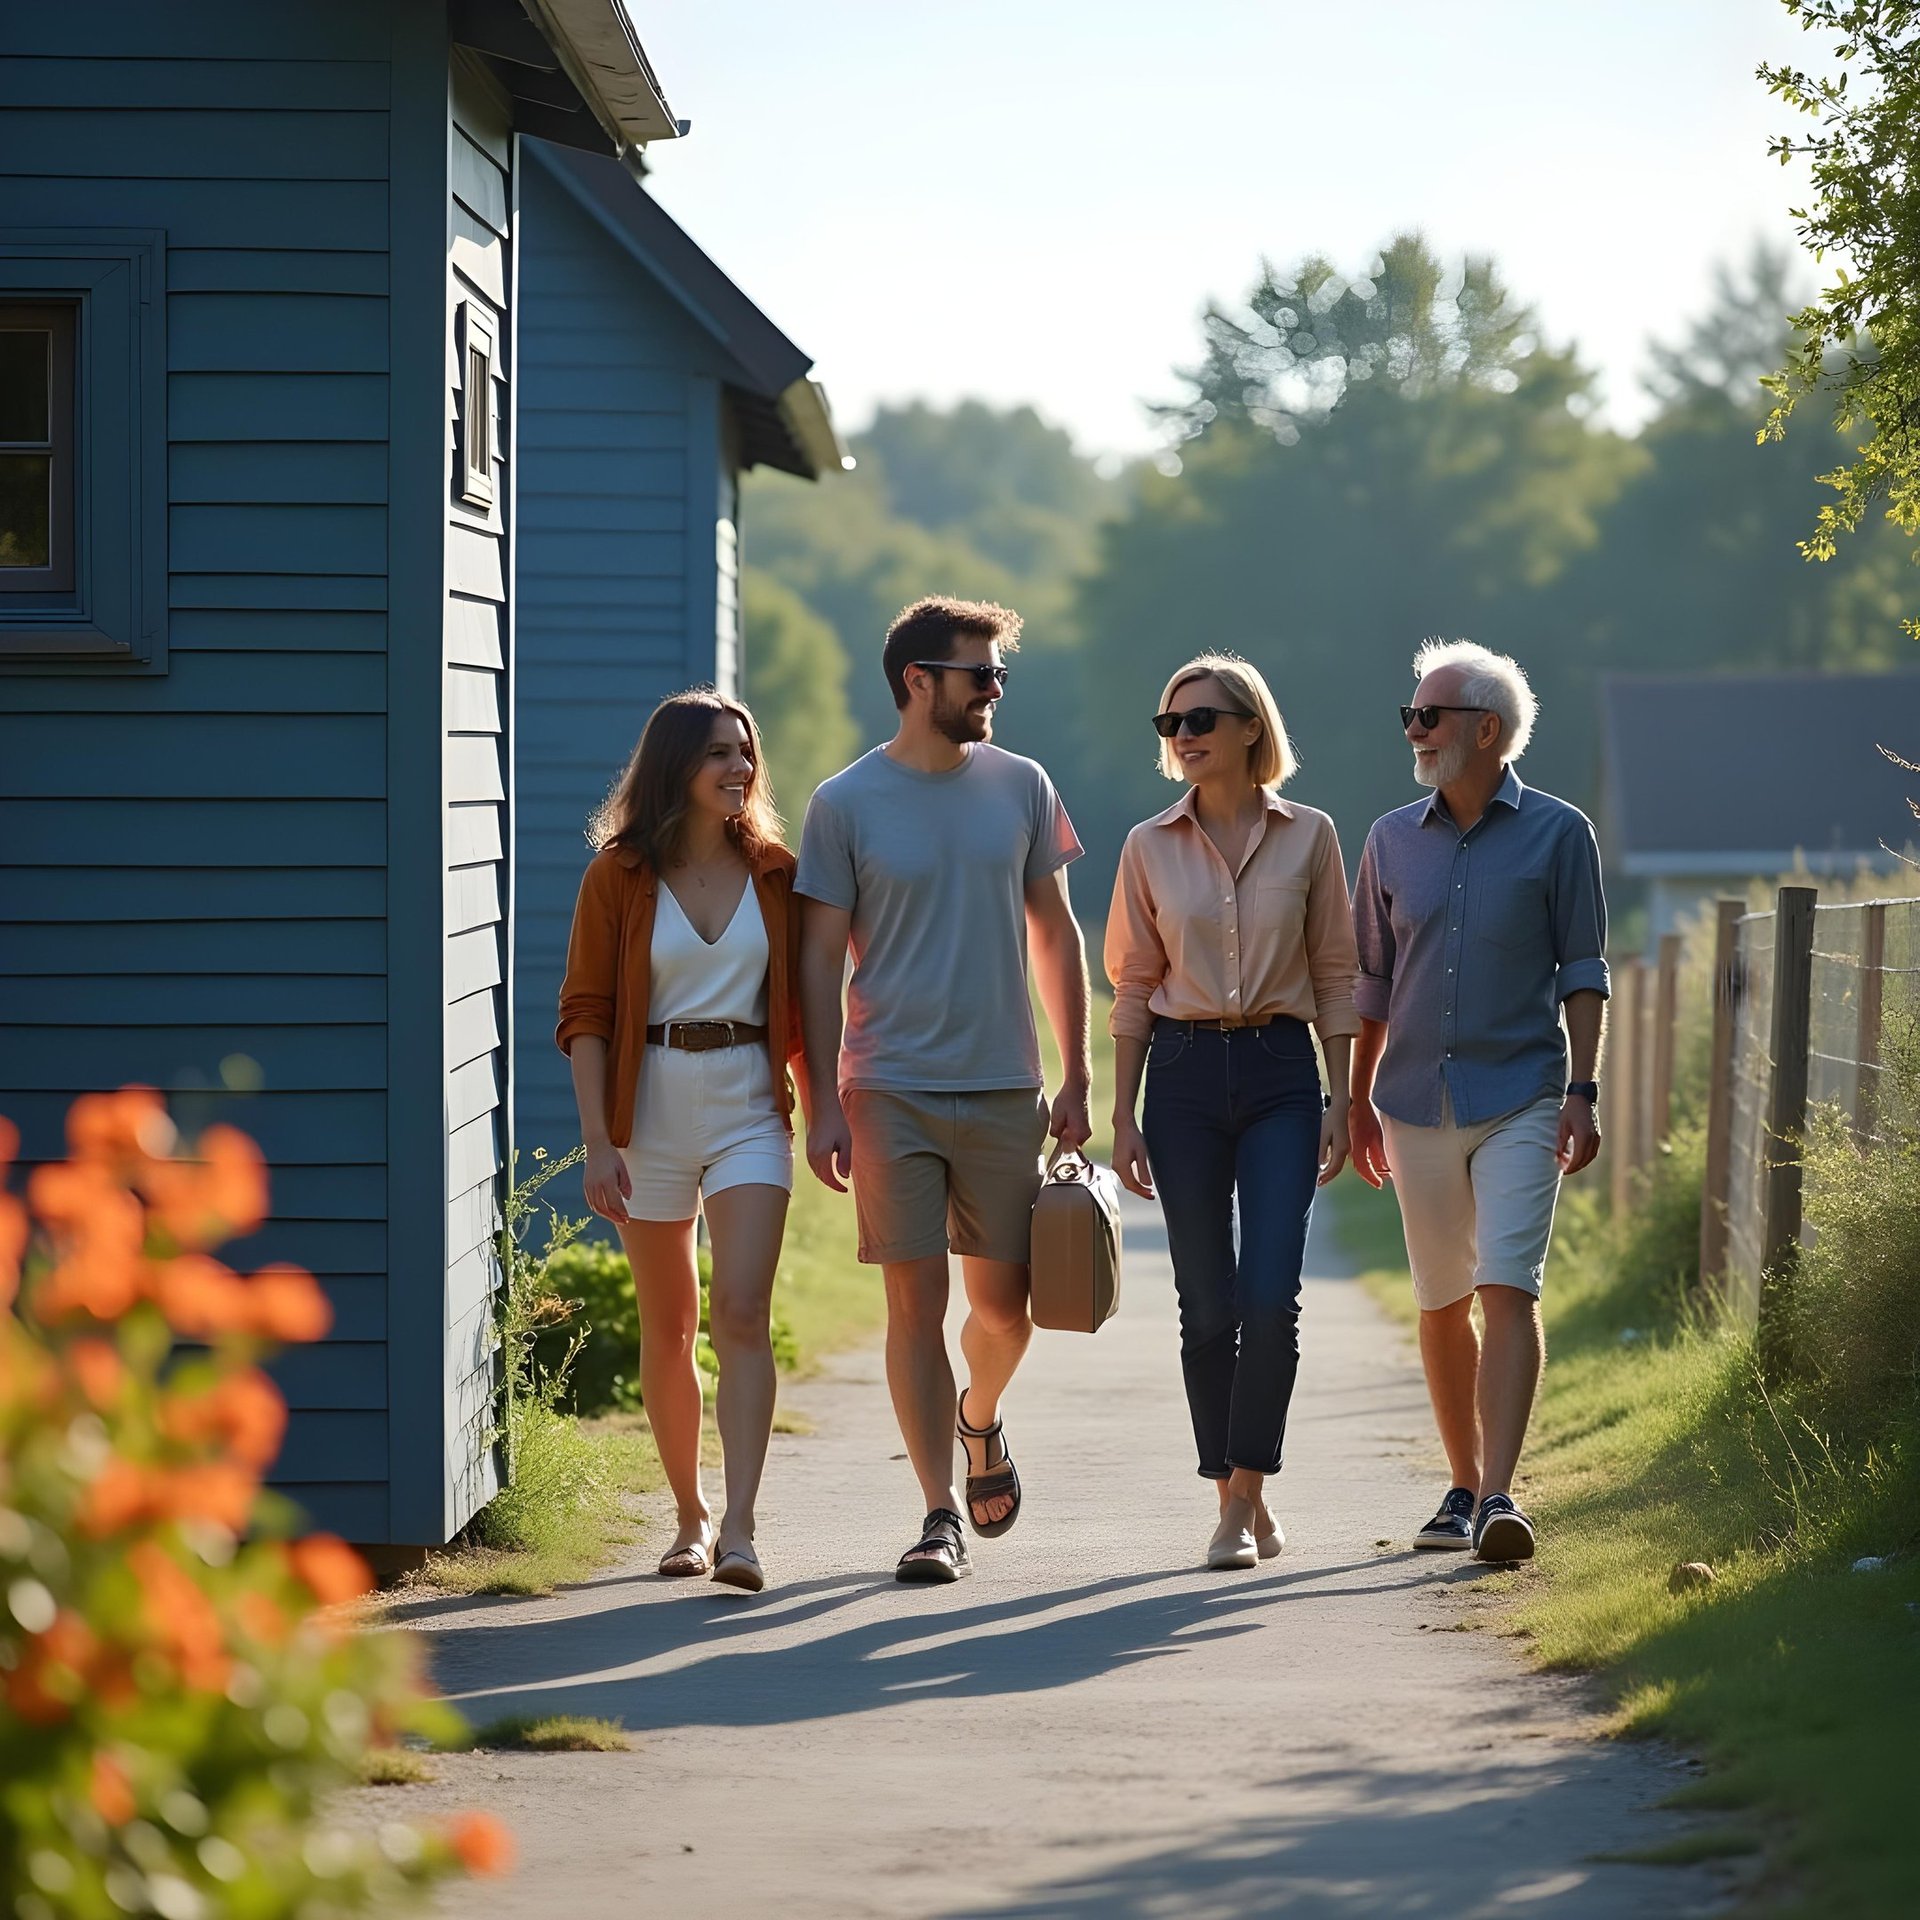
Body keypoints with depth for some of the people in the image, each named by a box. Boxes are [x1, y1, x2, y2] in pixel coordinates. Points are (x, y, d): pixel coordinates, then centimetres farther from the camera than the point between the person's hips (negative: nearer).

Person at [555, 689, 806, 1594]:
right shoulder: (619, 876, -1)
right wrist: (598, 1142, -10)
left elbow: (801, 1007, 11)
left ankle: (739, 1527, -20)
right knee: (668, 1330, 9)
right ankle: (690, 1516, 25)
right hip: (652, 1112, 0)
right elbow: (585, 1016, -3)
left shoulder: (774, 874, 5)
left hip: (750, 1111, 0)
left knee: (742, 1314, -14)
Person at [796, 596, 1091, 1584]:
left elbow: (1055, 933, 13)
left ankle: (979, 1419, 37)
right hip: (892, 1090, -2)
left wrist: (1077, 1077, 9)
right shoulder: (845, 804, -2)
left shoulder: (1020, 787, 6)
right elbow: (819, 959, -1)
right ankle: (940, 1514, 3)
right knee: (915, 1305, -4)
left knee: (1003, 1306, 5)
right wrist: (825, 1103, -6)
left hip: (1005, 1090, 2)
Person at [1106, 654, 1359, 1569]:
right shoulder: (1151, 847, 4)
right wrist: (1122, 1116, 2)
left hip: (1280, 1071, -1)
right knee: (1207, 1305, 1)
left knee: (1271, 1296, -12)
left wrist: (1340, 1103, 0)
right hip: (1185, 1073, 1)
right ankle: (1239, 1503, 12)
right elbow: (1132, 986, 7)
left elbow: (1334, 976, 5)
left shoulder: (1308, 837, 2)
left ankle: (1246, 1490, -2)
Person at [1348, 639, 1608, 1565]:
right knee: (1441, 1305, 10)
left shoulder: (1557, 833, -1)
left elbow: (1582, 970, 0)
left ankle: (1499, 1496, -20)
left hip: (1520, 1102, -4)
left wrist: (1582, 1090, -8)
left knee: (1508, 1291, -15)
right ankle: (1462, 1487, 21)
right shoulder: (1393, 839, 9)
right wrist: (1358, 1101, 14)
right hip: (1418, 1104, 4)